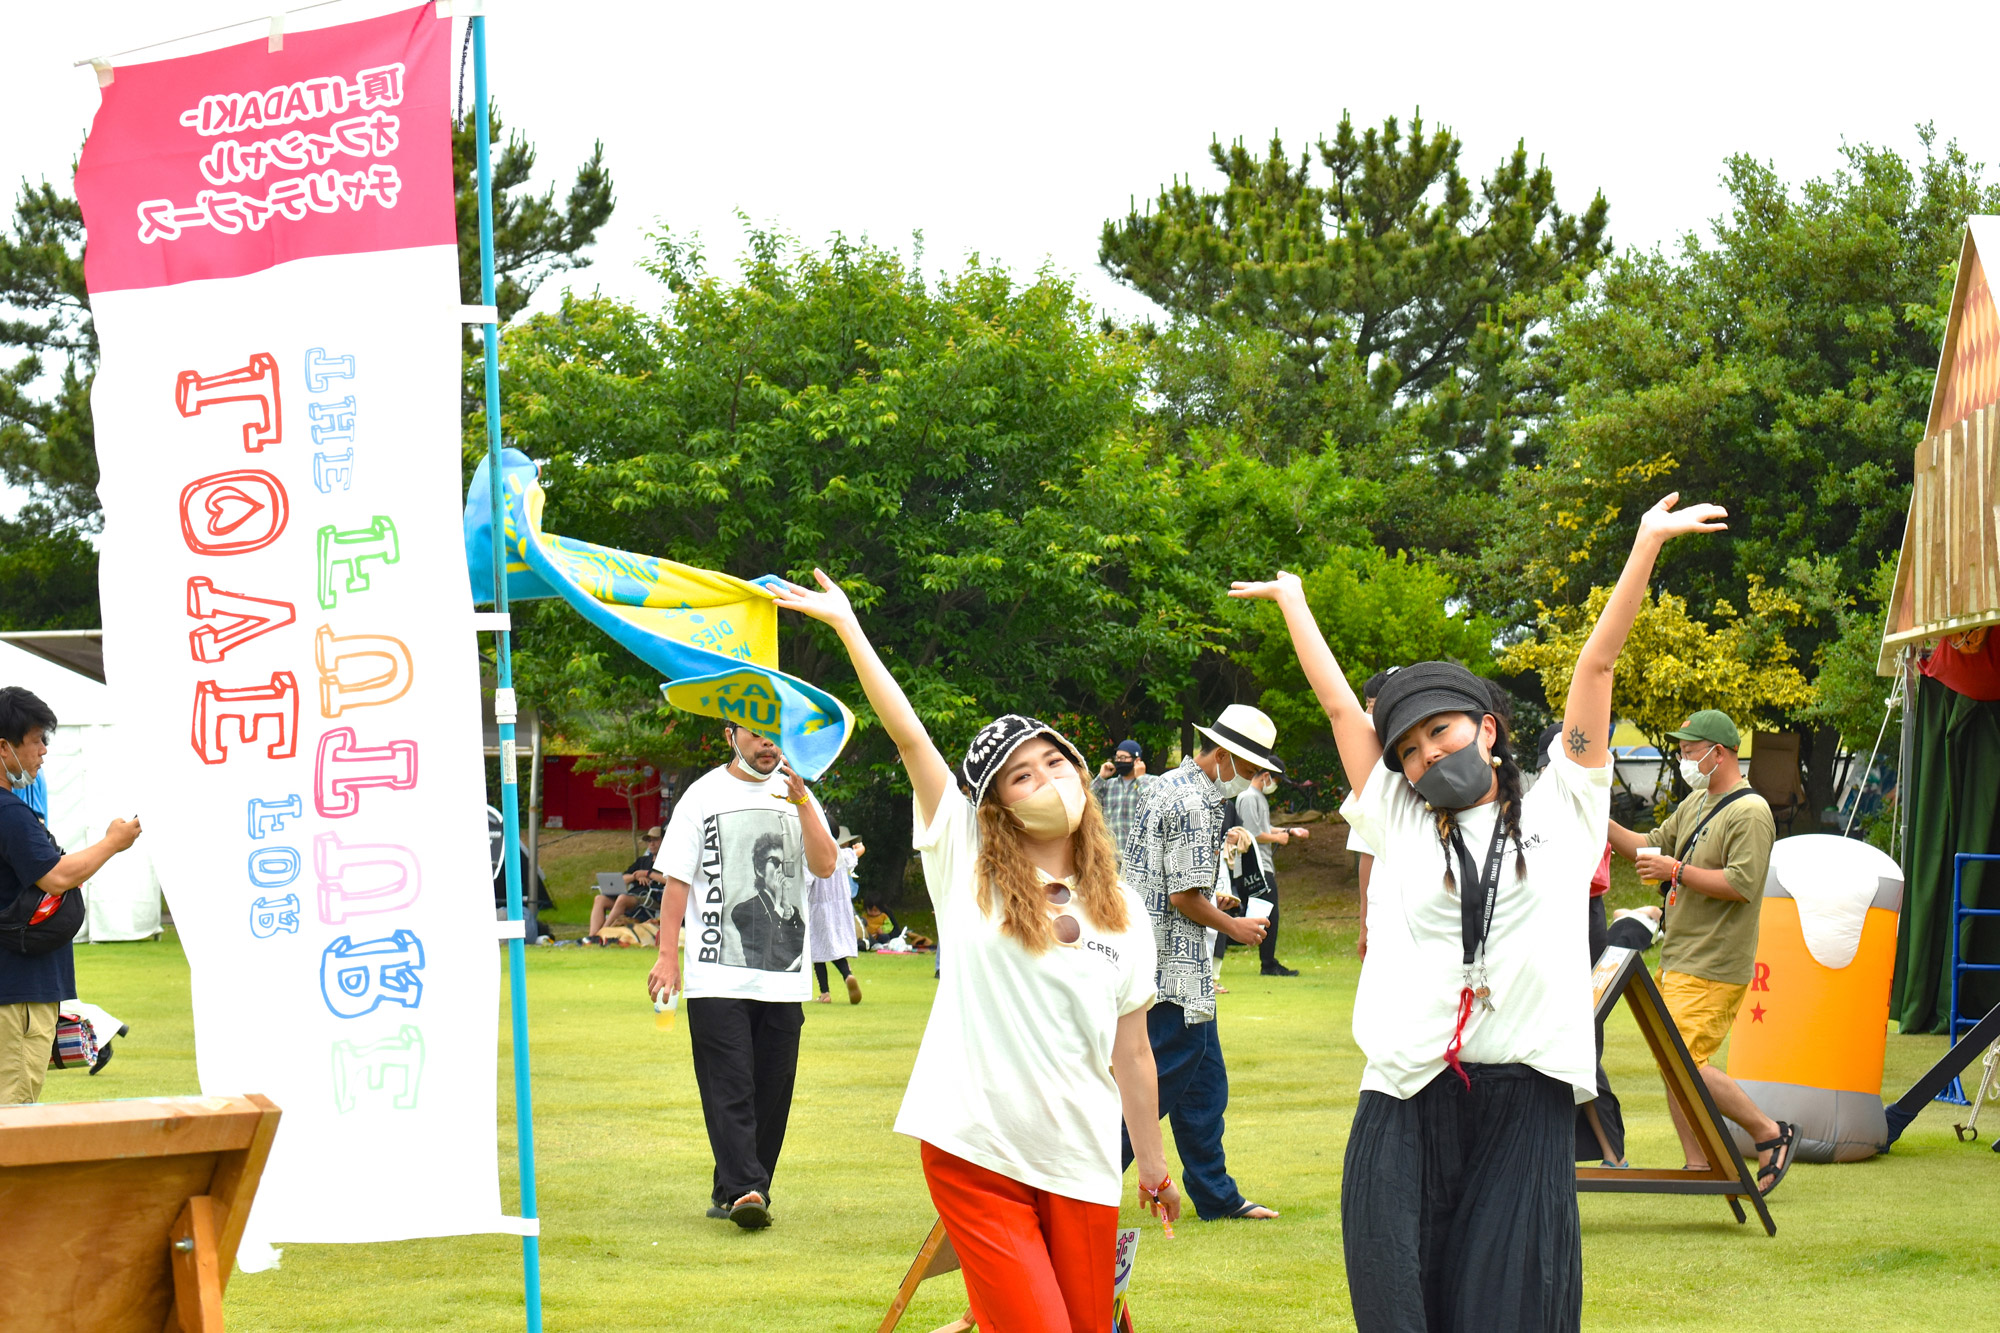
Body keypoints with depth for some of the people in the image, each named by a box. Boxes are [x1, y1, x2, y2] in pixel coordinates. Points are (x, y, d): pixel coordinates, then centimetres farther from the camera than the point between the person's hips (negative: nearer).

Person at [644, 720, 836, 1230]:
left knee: (771, 1091, 3)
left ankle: (730, 1193, 11)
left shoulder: (798, 796, 12)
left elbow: (824, 864, -2)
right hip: (717, 976, -3)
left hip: (784, 976, 3)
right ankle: (743, 1189, -19)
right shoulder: (704, 796, 5)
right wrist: (667, 957, -5)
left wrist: (800, 800, -13)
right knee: (730, 1087, -12)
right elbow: (677, 880, 3)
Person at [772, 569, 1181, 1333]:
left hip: (1081, 1166, 3)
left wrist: (1154, 1165, 15)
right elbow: (908, 735, -4)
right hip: (974, 1155, -3)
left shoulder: (1121, 912, 10)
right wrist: (846, 625, -9)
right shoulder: (968, 869, 1)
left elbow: (1131, 1052, 14)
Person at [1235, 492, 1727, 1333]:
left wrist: (1646, 546, 9)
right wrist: (1290, 598, 31)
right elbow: (1340, 705, 23)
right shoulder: (1400, 826, 16)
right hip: (1406, 1107, 2)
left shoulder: (1560, 814, 12)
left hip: (1524, 1108, -2)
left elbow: (1596, 665, 10)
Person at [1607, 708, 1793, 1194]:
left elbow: (1742, 883, -22)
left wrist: (1676, 871, -20)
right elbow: (1651, 846, 23)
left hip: (1714, 969, -10)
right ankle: (1699, 1168, 14)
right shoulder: (1695, 804, 17)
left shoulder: (1750, 813, -13)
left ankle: (1770, 1133, -3)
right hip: (1679, 962, 10)